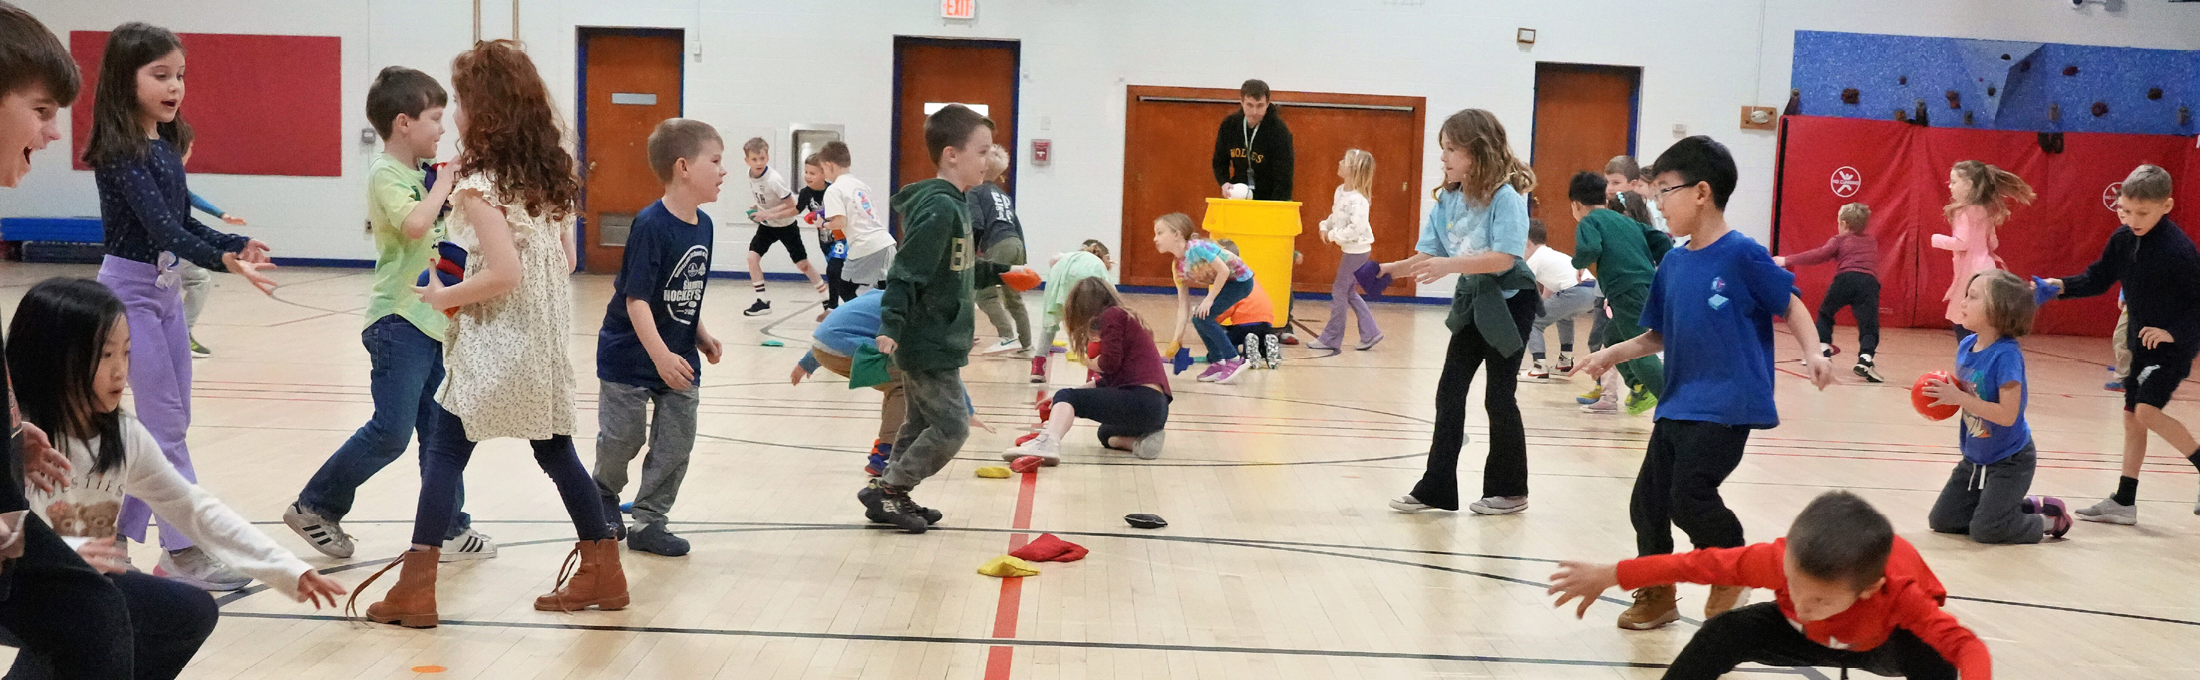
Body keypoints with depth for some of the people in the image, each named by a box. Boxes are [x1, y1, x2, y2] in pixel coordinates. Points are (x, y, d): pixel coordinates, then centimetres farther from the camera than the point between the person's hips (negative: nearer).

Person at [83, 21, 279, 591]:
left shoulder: (164, 148, 8)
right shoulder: (120, 153, -17)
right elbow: (159, 224, -27)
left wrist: (239, 244, -3)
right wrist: (223, 262, -38)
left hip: (165, 288, 9)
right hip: (129, 289, -8)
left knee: (170, 421, 11)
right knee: (166, 424, -7)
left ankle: (118, 534, 22)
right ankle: (185, 553, -3)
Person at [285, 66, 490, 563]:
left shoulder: (424, 174, 12)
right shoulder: (386, 175, -12)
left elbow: (444, 229, 28)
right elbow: (414, 224, -31)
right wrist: (445, 181, -18)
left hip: (436, 319, 8)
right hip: (399, 320, -8)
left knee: (441, 431, 8)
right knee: (391, 432, -7)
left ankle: (448, 530, 13)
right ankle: (314, 507, 10)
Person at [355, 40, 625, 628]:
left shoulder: (480, 183, -15)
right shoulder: (549, 174, 8)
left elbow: (503, 273, -23)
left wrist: (443, 296, -10)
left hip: (493, 346, -7)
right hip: (546, 340, 7)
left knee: (444, 452, 2)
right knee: (554, 451, 15)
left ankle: (415, 588, 2)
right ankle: (602, 573, 21)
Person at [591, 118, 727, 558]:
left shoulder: (702, 225, 1)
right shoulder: (651, 226, -23)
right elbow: (636, 298, -25)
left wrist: (700, 336, 9)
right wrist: (660, 355, -31)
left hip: (679, 359, 7)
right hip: (631, 355, -7)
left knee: (676, 443, 4)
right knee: (622, 439, 6)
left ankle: (649, 522, 15)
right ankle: (604, 494, 36)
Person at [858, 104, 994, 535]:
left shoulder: (956, 203, 8)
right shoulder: (939, 209, -20)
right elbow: (907, 272, -24)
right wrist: (891, 326, -27)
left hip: (937, 340, 10)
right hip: (928, 344, -10)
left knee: (921, 423, 16)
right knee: (952, 426, -4)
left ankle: (892, 495, 26)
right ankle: (887, 491, 6)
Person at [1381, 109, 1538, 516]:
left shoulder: (1506, 197, -20)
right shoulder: (1447, 200, -1)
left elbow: (1503, 258, -28)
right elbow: (1429, 255, 0)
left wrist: (1450, 265, -37)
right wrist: (1390, 270, -16)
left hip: (1510, 300, -6)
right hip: (1471, 300, 7)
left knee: (1499, 396, 1)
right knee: (1449, 392, 5)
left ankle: (1509, 490, 17)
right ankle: (1436, 488, 11)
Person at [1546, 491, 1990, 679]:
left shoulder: (1900, 594, -42)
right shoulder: (1781, 559, -37)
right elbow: (1706, 564, -28)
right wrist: (1609, 576, -25)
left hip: (1882, 642, -2)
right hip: (1808, 637, 2)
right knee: (1726, 633, -21)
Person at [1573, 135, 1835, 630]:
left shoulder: (1742, 255, -10)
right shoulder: (1673, 264, 10)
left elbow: (1790, 306, -4)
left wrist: (1812, 352, -19)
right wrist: (1615, 353, 4)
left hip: (1727, 406, -7)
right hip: (1677, 403, 7)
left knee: (1689, 493, -16)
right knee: (1647, 500, 7)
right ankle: (1657, 595, 26)